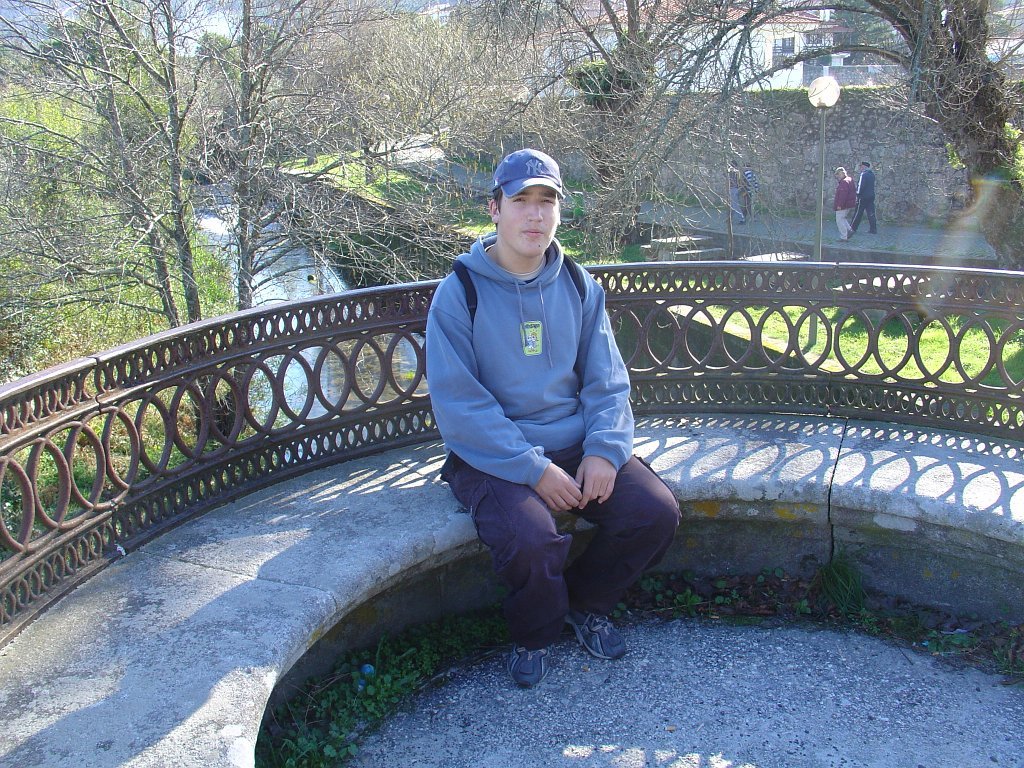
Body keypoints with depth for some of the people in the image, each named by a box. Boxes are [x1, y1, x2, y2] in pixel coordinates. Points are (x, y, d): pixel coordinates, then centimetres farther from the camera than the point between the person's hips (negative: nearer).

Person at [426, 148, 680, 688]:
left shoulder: (578, 287, 6)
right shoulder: (459, 293, -9)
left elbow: (606, 381, 6)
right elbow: (458, 403, -15)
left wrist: (605, 450, -13)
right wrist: (533, 468, -21)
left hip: (576, 444, 5)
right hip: (493, 457, -4)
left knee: (656, 512, -13)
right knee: (530, 539, -31)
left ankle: (587, 603, 16)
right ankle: (534, 633, 6)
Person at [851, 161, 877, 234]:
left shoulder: (863, 174, -15)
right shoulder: (872, 174, 10)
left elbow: (861, 186, -18)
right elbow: (872, 185, 15)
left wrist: (858, 194, -9)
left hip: (863, 197, -7)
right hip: (871, 196, 7)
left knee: (858, 213, 2)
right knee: (871, 213, 7)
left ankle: (853, 228, 10)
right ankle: (873, 229, 5)